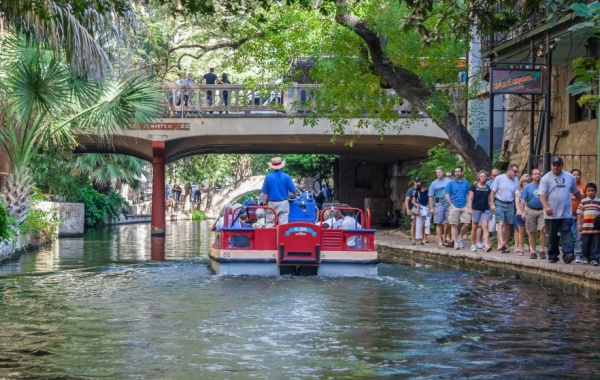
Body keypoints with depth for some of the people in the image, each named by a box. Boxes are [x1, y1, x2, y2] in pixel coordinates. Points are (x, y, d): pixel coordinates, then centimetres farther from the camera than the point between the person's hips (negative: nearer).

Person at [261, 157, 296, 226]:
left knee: (270, 224, 6)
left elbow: (265, 193, -6)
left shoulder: (268, 177, -9)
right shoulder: (286, 176, -7)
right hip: (283, 203, 1)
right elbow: (293, 190, -2)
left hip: (272, 203, -1)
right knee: (283, 224, 4)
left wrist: (264, 204, 4)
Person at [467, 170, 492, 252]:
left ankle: (486, 245, -21)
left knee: (485, 226, -11)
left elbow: (489, 199, 18)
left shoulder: (488, 188, 11)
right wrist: (470, 208, -10)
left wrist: (490, 208, 17)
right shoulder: (474, 187, 1)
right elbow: (470, 198, -1)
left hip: (485, 210, 2)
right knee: (474, 227, 6)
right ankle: (473, 244, 18)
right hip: (476, 209, -2)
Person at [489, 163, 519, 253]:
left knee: (507, 225, 6)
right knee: (500, 223, -15)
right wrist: (492, 204, -7)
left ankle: (506, 245, 12)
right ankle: (501, 244, -28)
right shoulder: (499, 178, -4)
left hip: (510, 204, 4)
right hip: (499, 203, -4)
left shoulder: (516, 181, 6)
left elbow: (516, 195, 10)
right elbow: (492, 192, -1)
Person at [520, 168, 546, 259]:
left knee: (543, 230, -15)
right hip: (531, 211, 0)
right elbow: (523, 200, 5)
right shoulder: (527, 187, 9)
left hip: (542, 211, 0)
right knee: (532, 232, 4)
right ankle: (533, 251, 12)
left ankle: (542, 250, -9)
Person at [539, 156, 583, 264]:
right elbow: (542, 195, -8)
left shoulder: (569, 177, 9)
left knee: (567, 235, -11)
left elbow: (576, 192, 21)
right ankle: (552, 256, 15)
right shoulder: (546, 178, -1)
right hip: (551, 214, -1)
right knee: (552, 237, 7)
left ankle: (567, 254, -19)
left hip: (566, 214, 1)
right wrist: (546, 206, -24)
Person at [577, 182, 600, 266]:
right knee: (585, 244, 6)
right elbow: (580, 213, 5)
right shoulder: (583, 202, 7)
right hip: (585, 227, 0)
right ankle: (587, 258, 23)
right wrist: (579, 224, -2)